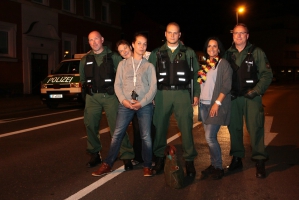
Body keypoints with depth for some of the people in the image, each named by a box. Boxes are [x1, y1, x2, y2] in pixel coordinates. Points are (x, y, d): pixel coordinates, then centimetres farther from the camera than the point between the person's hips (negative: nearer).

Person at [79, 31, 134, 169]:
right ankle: (95, 155, 21)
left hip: (110, 95, -4)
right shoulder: (85, 60, 14)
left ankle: (126, 156, -2)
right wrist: (85, 86, 7)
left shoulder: (113, 57, 3)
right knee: (90, 125, 5)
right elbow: (82, 78, 24)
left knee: (117, 126, -8)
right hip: (92, 97, 4)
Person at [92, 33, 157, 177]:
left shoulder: (149, 66, 10)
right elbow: (117, 84, 7)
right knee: (117, 134, -2)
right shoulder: (123, 64, 14)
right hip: (125, 104, 1)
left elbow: (153, 87, 3)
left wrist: (142, 103, -9)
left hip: (144, 105, 0)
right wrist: (123, 100, -9)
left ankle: (147, 166, 11)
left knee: (146, 136, -1)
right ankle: (107, 165, 6)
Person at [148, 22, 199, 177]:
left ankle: (189, 160, 9)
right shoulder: (156, 53, 10)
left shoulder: (189, 53, 9)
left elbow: (196, 73, 7)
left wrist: (196, 94, 0)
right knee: (159, 127, 5)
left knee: (186, 127, -2)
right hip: (162, 94, 1)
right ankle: (159, 157, 20)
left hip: (182, 93, -1)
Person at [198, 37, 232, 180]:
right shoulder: (205, 65, 16)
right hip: (204, 104, 6)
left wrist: (217, 103, -17)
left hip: (216, 105, -6)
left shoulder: (223, 64, -3)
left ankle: (219, 168, 4)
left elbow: (227, 85, -11)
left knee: (210, 137, -12)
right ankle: (213, 165, 21)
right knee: (210, 137, 10)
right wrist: (198, 98, 8)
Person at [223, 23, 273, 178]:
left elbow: (267, 74, -1)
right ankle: (236, 159, 21)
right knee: (234, 128, 7)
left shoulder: (257, 52, 2)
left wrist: (256, 91, -11)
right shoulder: (228, 54, 10)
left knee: (255, 128, -5)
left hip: (251, 96, -3)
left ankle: (259, 161, 4)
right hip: (233, 97, 3)